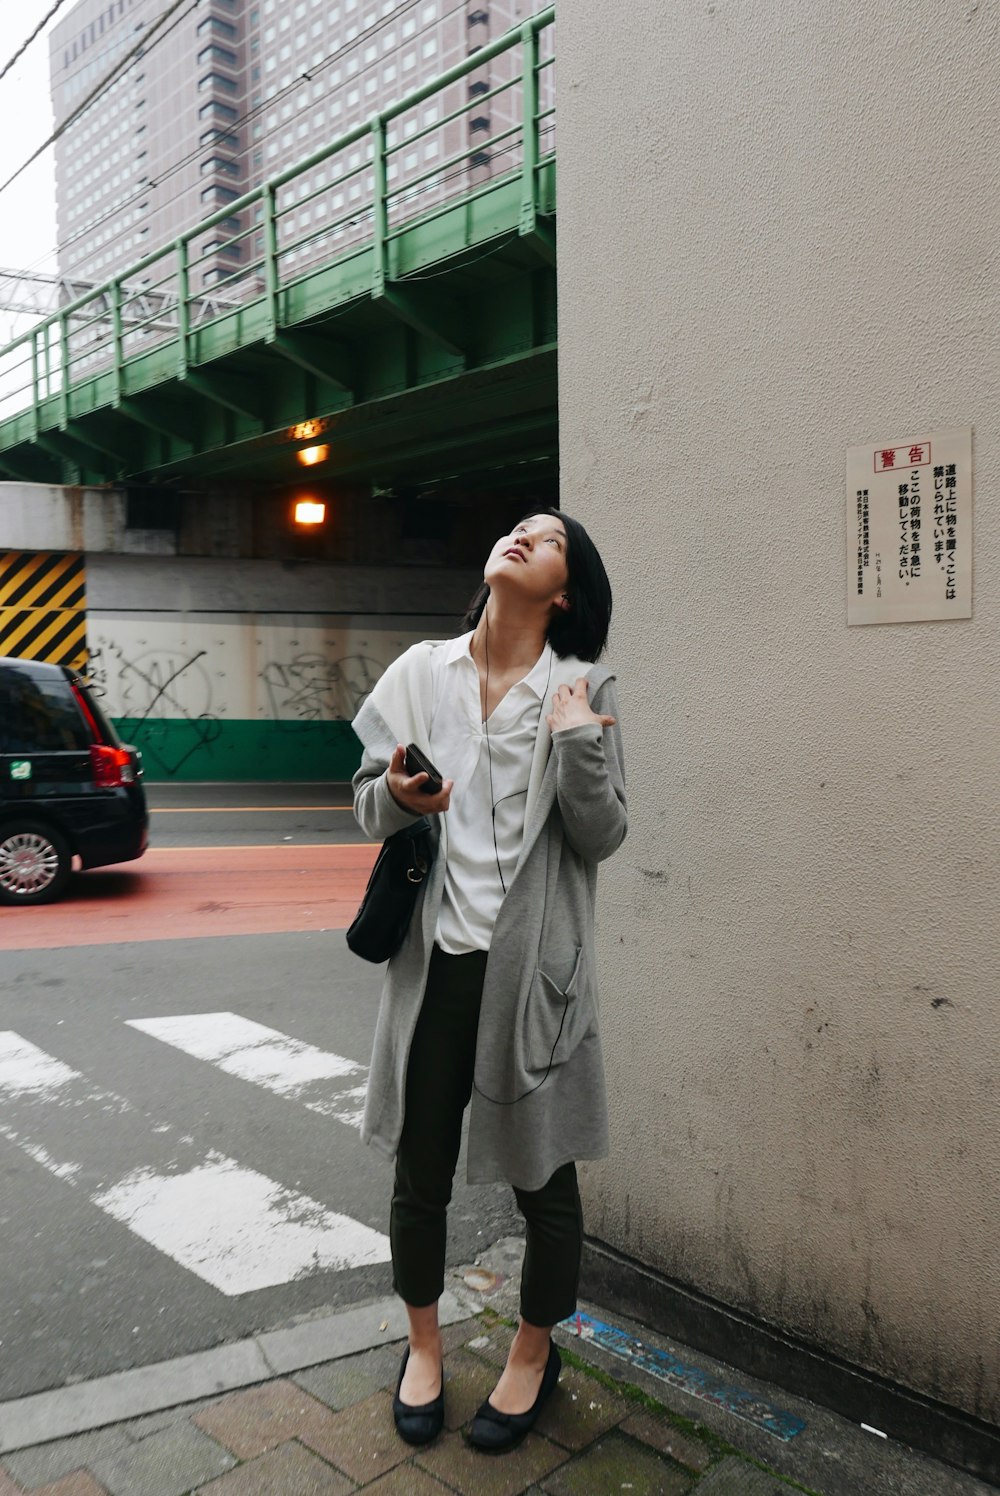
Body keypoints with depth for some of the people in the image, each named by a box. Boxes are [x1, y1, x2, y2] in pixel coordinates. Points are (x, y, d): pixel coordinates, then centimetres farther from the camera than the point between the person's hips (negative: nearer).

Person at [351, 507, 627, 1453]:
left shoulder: (583, 690, -4)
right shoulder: (421, 671, 2)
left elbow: (601, 839, -6)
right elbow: (368, 803, 8)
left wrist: (577, 744, -22)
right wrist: (397, 798, -15)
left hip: (532, 964, -1)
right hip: (435, 956, 2)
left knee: (541, 1174, 12)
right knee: (419, 1171, 14)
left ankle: (534, 1354, 39)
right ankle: (423, 1344, 41)